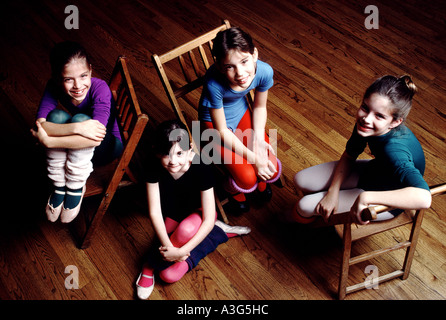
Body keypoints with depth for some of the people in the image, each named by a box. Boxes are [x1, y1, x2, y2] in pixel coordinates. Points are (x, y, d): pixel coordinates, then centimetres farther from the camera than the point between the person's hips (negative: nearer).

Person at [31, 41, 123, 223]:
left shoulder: (100, 88, -30)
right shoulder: (54, 87, -19)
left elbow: (96, 138, -41)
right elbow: (40, 125, -31)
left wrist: (48, 141, -38)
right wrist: (77, 128, -47)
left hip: (108, 146, -3)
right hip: (73, 147, 4)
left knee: (80, 119, -33)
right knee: (57, 116, -28)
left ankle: (76, 187, -16)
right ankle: (59, 186, -12)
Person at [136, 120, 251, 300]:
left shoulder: (201, 168, -32)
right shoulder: (153, 166, -26)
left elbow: (209, 219, -30)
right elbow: (154, 212, -23)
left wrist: (181, 251, -35)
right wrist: (169, 247, -33)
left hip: (198, 212, -1)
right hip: (172, 215, 2)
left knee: (185, 230, -39)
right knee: (169, 276, -21)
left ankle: (150, 265, -11)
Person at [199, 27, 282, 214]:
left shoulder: (264, 71, -27)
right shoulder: (214, 84, -38)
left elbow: (260, 107, -4)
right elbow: (222, 131, -25)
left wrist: (259, 139, -16)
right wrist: (253, 158, -24)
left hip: (241, 112, 4)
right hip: (214, 122, -3)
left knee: (272, 170, -8)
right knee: (247, 178, -16)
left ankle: (261, 180, 31)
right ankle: (232, 189, 22)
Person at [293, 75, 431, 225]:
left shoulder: (395, 150, -43)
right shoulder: (364, 121, -22)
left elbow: (423, 198, -57)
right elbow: (349, 156, -4)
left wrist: (365, 197, -54)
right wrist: (333, 191, -16)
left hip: (387, 201, -6)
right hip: (373, 171, 6)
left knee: (305, 206, -8)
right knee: (301, 180, 2)